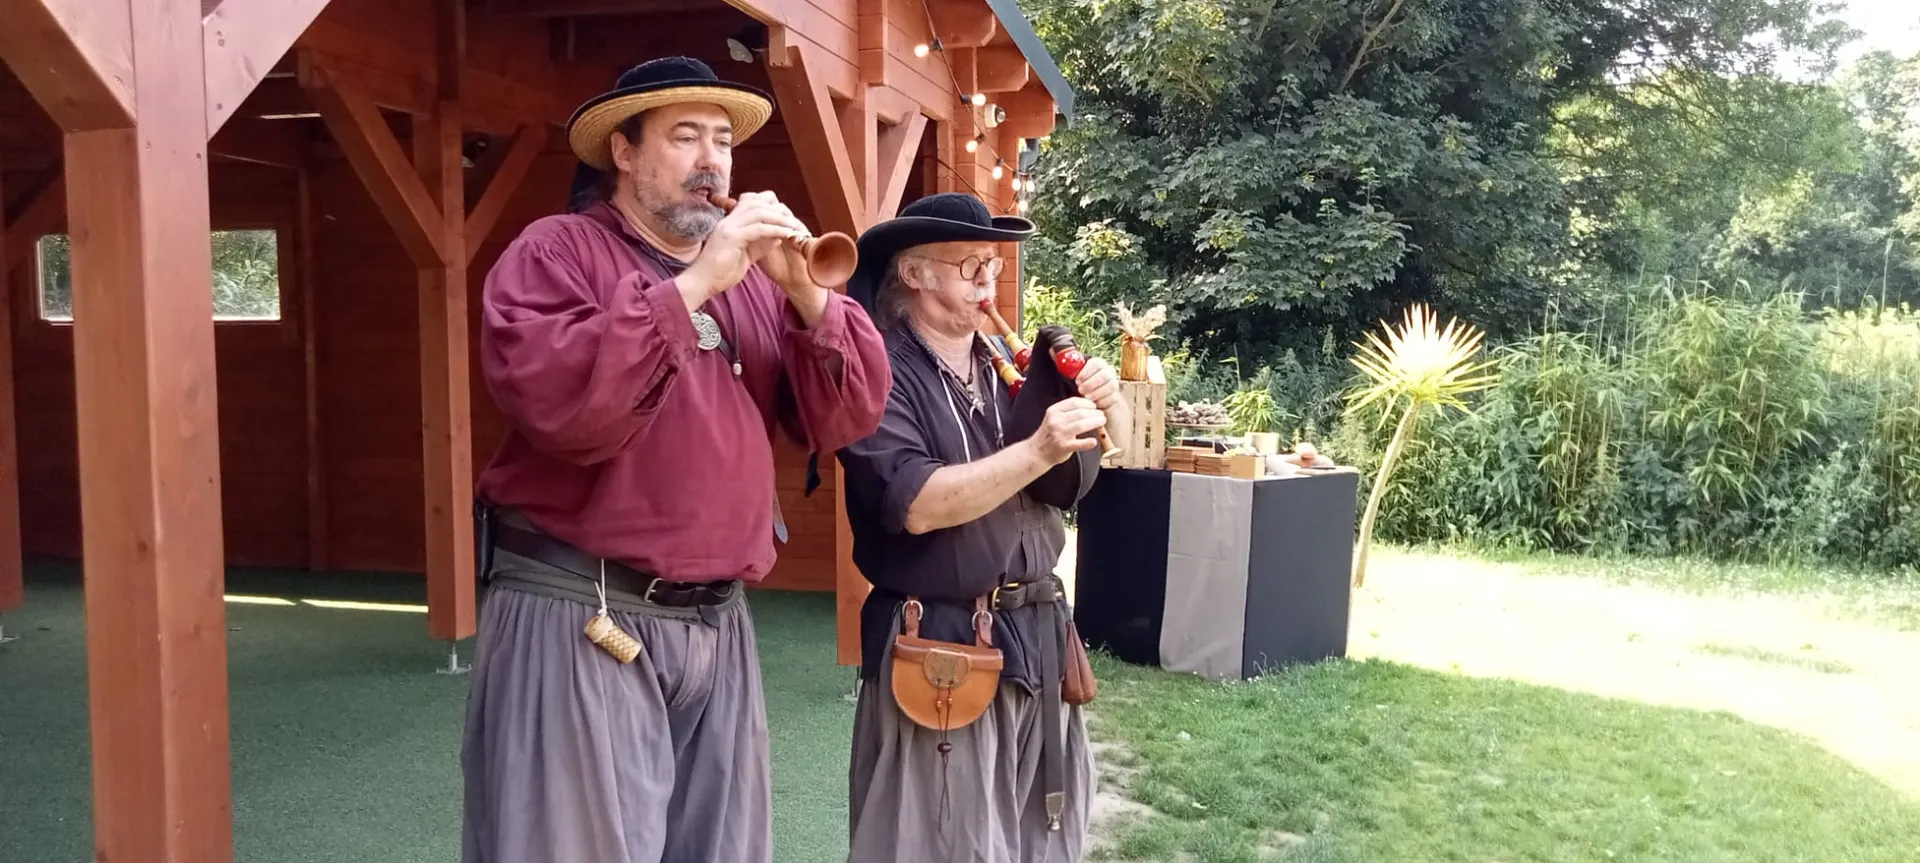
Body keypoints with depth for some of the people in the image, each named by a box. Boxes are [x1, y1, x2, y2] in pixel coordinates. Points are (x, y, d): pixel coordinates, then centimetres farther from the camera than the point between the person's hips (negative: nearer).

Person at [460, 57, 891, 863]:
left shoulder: (753, 273, 13)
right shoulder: (556, 250, -3)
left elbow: (847, 419, 5)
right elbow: (558, 406, -22)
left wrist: (806, 293, -9)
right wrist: (692, 285, -20)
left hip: (718, 622, 6)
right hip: (577, 620, -5)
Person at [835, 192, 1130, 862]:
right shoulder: (883, 374, -11)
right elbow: (916, 506, -23)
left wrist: (1104, 402, -11)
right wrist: (1038, 451, -26)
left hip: (1038, 634, 7)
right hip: (942, 648, -6)